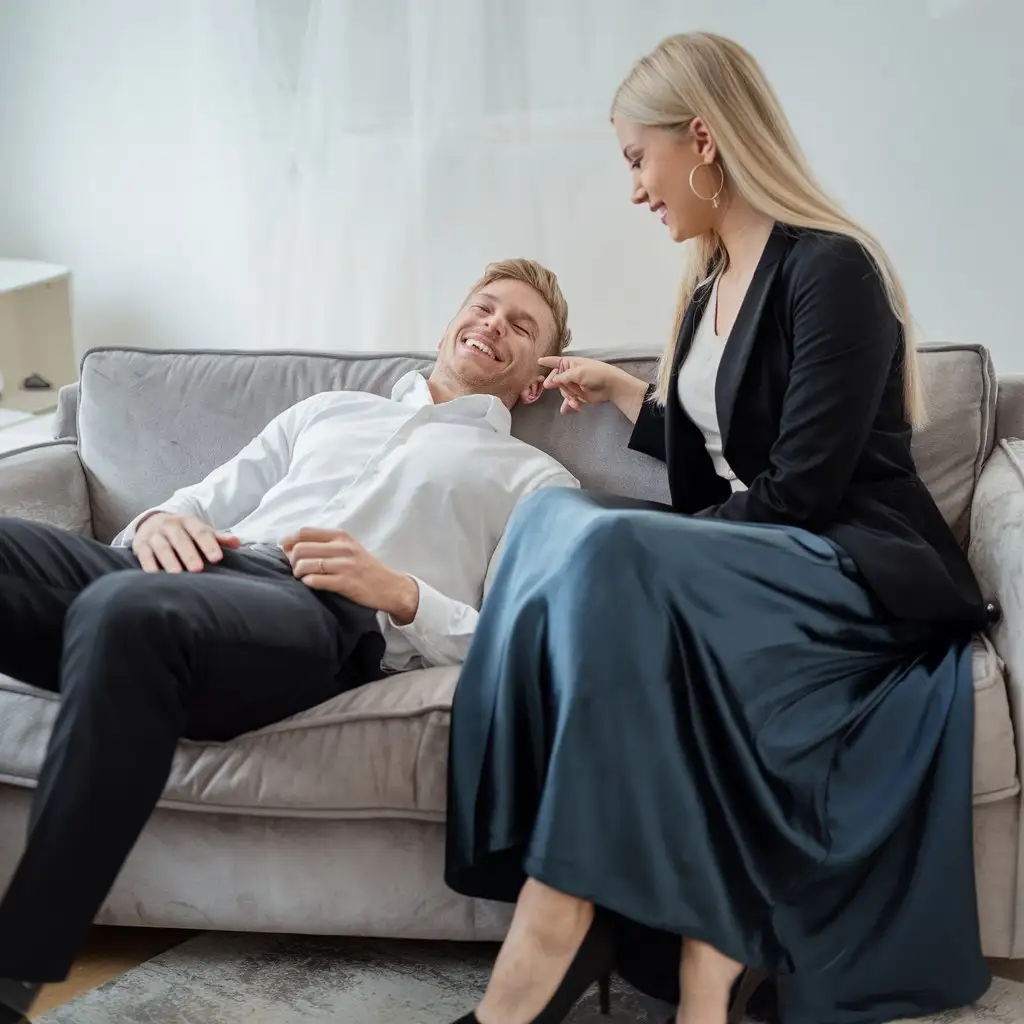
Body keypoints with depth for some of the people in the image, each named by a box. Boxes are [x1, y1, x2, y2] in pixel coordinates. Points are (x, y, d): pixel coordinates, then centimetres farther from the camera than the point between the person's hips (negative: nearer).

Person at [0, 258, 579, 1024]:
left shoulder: (536, 480, 23)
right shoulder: (327, 410, 37)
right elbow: (207, 501, 29)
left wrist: (401, 593, -9)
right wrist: (162, 521, 4)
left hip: (323, 617, -4)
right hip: (199, 579, 5)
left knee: (127, 612, -39)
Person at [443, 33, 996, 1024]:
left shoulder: (830, 269, -12)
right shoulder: (713, 285, 15)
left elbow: (798, 492, -17)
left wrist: (637, 546, -11)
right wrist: (621, 391, 27)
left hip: (858, 576, -8)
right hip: (747, 564, 8)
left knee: (605, 550, -32)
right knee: (556, 514, -19)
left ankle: (560, 918, -29)